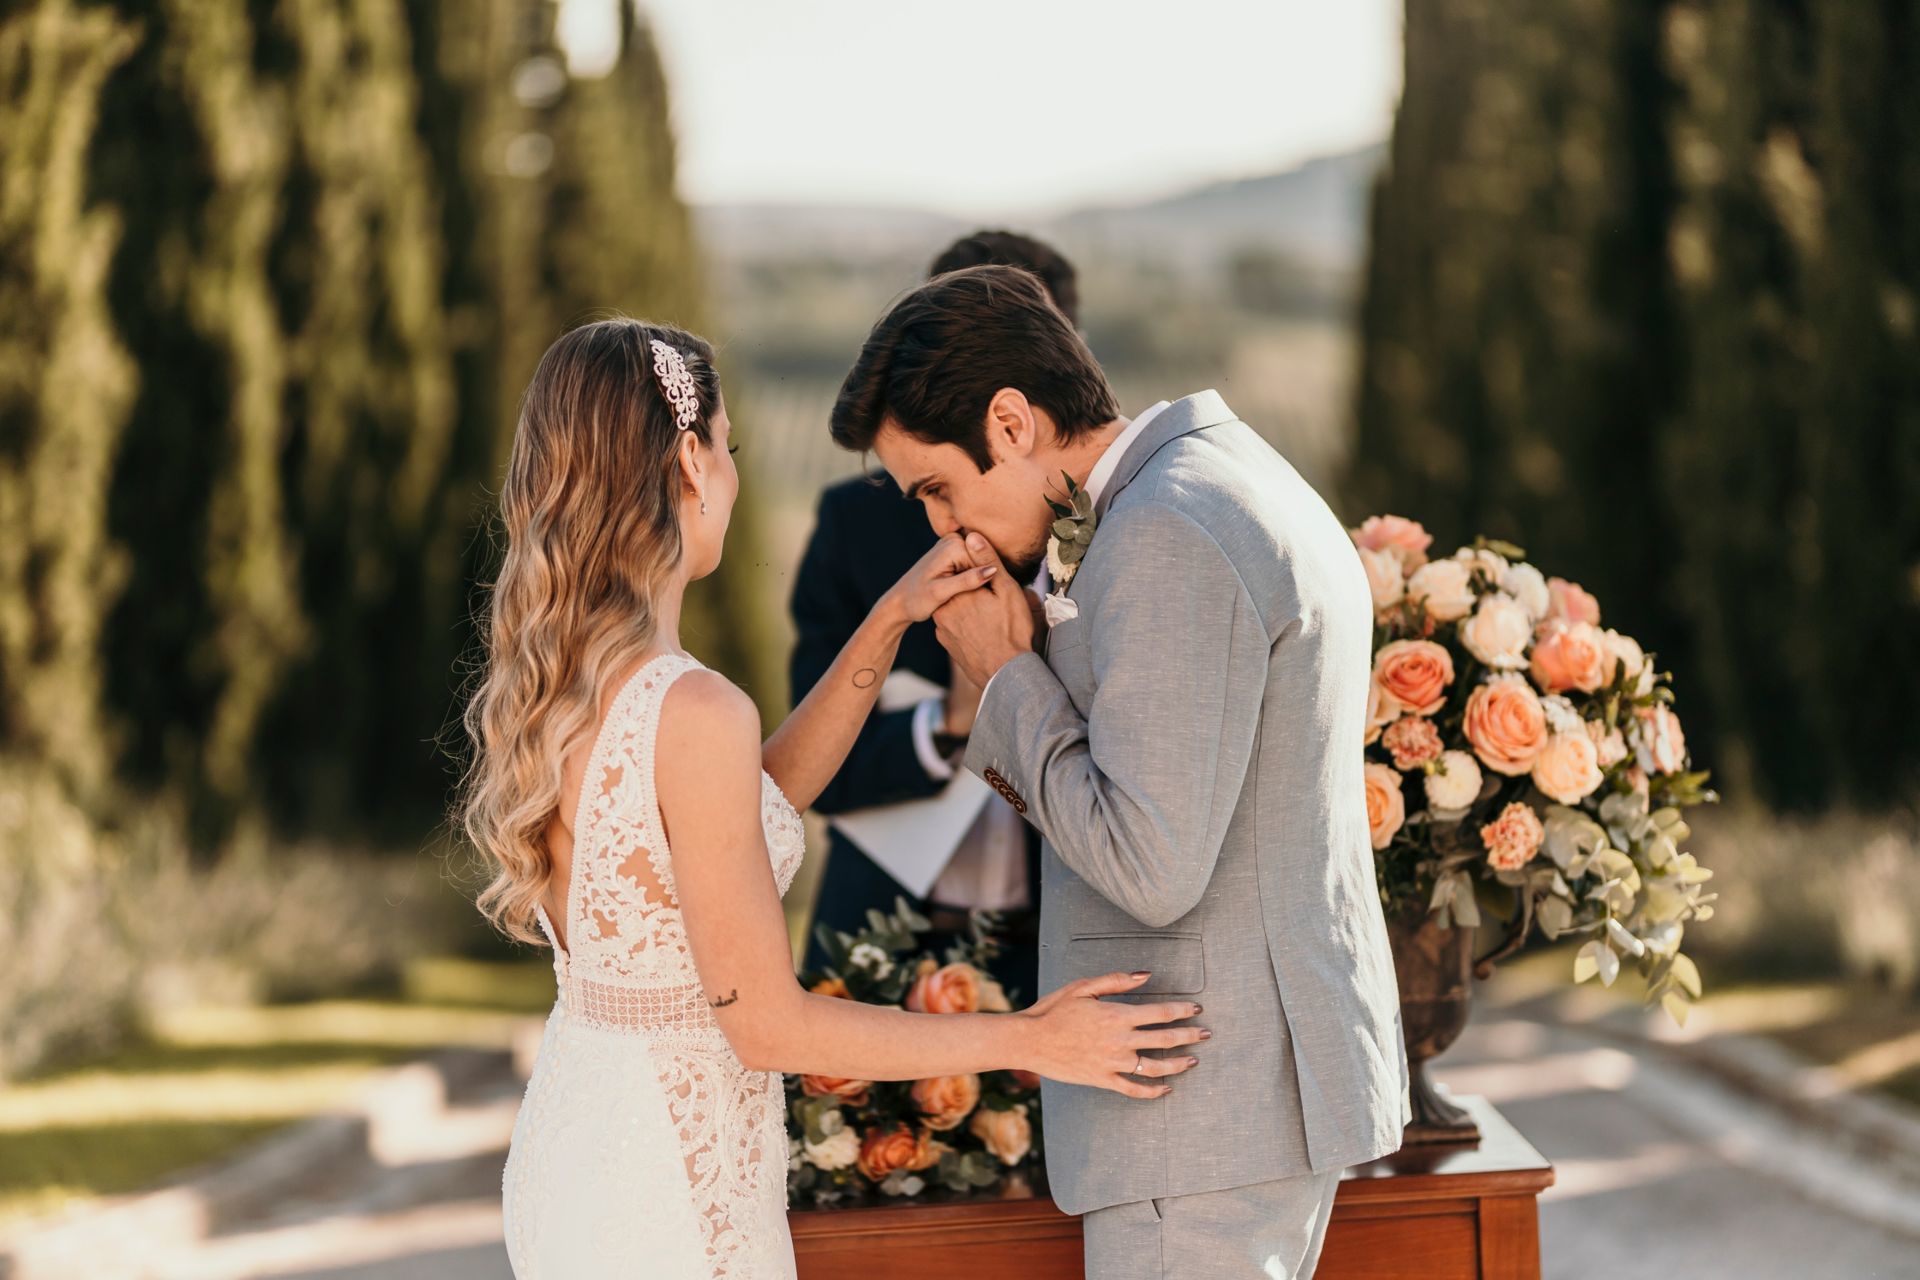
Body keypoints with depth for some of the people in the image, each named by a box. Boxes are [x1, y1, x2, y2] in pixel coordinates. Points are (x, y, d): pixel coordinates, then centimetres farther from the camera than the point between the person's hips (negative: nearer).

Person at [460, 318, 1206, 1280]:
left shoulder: (540, 680, 1)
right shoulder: (693, 713, -24)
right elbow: (766, 1025, -20)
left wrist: (889, 623, 12)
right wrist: (1028, 1039, -12)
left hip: (568, 1149, 8)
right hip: (670, 1187, -8)